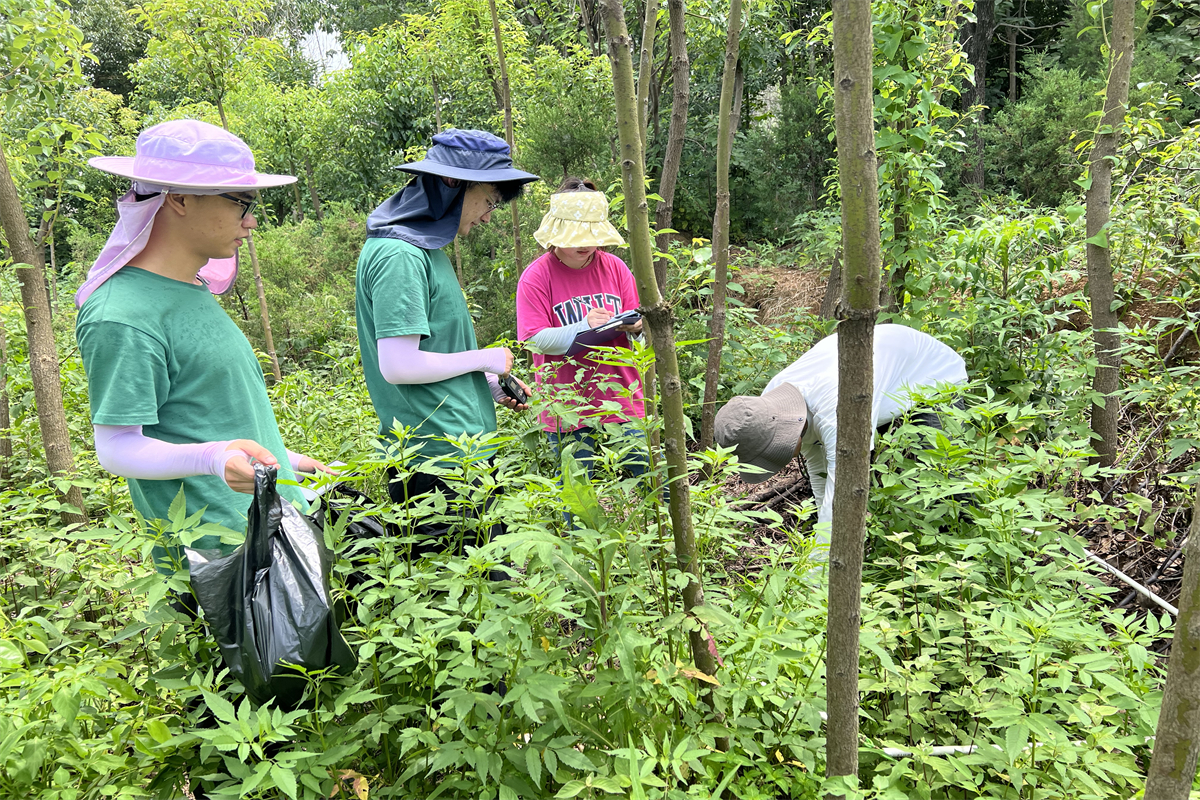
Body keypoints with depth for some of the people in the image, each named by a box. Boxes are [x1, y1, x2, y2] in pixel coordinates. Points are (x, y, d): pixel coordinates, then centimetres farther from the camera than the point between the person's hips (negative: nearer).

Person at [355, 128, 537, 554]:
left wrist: (489, 386, 11)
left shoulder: (424, 247, 15)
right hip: (440, 459, -10)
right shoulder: (399, 255, -16)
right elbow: (398, 366, -22)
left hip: (464, 449, 10)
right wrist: (484, 359, -10)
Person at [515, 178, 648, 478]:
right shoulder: (536, 276, -5)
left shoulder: (614, 267, 7)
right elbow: (534, 339, -12)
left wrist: (636, 326, -13)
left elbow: (639, 322, 12)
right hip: (568, 410, -3)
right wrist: (585, 327, -24)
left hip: (622, 400, 3)